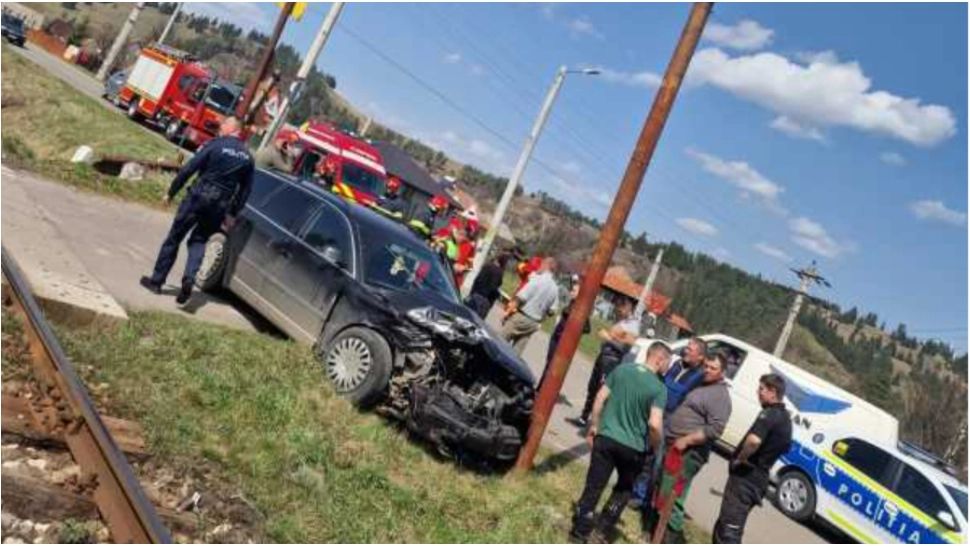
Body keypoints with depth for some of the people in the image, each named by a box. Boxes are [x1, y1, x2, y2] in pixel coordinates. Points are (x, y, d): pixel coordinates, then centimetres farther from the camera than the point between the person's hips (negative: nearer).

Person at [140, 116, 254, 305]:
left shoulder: (215, 145, -7)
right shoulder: (247, 157, 6)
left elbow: (188, 169, -8)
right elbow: (246, 189, 8)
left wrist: (171, 192, 0)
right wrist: (232, 213, 14)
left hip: (199, 197, -4)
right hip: (219, 206, 4)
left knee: (174, 238, 10)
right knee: (198, 241, 17)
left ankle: (157, 280, 18)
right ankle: (189, 279, -5)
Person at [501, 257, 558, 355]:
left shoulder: (538, 279, -13)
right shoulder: (555, 288, 5)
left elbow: (520, 297, -18)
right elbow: (552, 310, 7)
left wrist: (508, 311, -10)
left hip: (521, 317, -6)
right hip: (534, 324, 6)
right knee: (516, 352, 10)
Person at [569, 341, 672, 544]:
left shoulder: (622, 369, 1)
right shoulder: (659, 388, -11)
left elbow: (600, 398, 2)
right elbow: (655, 424, -20)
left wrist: (594, 425, 12)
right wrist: (656, 447, -1)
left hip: (606, 437, 3)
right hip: (633, 447, -3)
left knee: (593, 486, 11)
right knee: (623, 490, 21)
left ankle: (579, 531, 18)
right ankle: (601, 532, 21)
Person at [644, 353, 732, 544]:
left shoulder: (721, 395, -12)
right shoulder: (700, 385, 17)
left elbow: (716, 428, -22)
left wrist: (686, 440, -22)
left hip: (687, 453, -10)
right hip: (671, 445, 10)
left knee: (671, 497, -9)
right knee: (659, 489, 20)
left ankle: (671, 537, -1)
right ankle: (652, 525, 35)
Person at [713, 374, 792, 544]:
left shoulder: (769, 414, -18)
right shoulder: (785, 418, 14)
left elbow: (754, 440, -36)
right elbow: (785, 447, 29)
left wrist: (740, 458, -18)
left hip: (746, 476, -10)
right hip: (758, 478, 10)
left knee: (728, 529, -9)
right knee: (724, 525, 21)